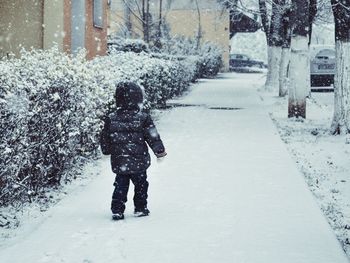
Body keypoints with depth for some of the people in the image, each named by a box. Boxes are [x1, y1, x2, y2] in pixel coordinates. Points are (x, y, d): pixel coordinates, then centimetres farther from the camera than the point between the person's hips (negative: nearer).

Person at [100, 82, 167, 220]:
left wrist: (107, 151, 24)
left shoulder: (111, 118, -3)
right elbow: (153, 137, -6)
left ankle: (117, 210, 8)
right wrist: (160, 150, 8)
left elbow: (105, 138, 6)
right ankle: (140, 209, 20)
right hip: (139, 162, -2)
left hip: (119, 162, 2)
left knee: (120, 185, 12)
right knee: (140, 185, 14)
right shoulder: (143, 118, -12)